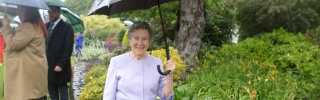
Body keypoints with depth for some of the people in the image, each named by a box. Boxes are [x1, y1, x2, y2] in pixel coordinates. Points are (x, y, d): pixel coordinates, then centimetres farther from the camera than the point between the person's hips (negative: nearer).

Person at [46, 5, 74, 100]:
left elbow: (68, 49, -11)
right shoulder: (46, 26, 14)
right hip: (47, 67, 6)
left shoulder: (66, 28, -5)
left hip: (59, 68, -6)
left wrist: (61, 65, -18)